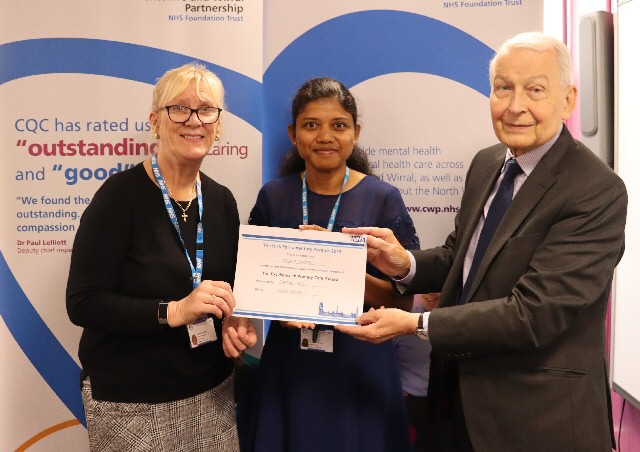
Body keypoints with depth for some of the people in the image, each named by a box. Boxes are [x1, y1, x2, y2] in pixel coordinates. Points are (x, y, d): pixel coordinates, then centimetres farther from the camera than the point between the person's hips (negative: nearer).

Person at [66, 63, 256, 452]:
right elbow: (83, 303, -17)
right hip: (131, 403, -5)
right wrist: (173, 311, -27)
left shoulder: (222, 201, 2)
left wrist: (238, 321, -8)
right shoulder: (122, 194, -14)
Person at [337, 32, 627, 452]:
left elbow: (533, 312, -25)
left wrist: (415, 323, -23)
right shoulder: (486, 163, 2)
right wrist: (407, 265, -11)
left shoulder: (598, 192, -21)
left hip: (541, 416, -6)